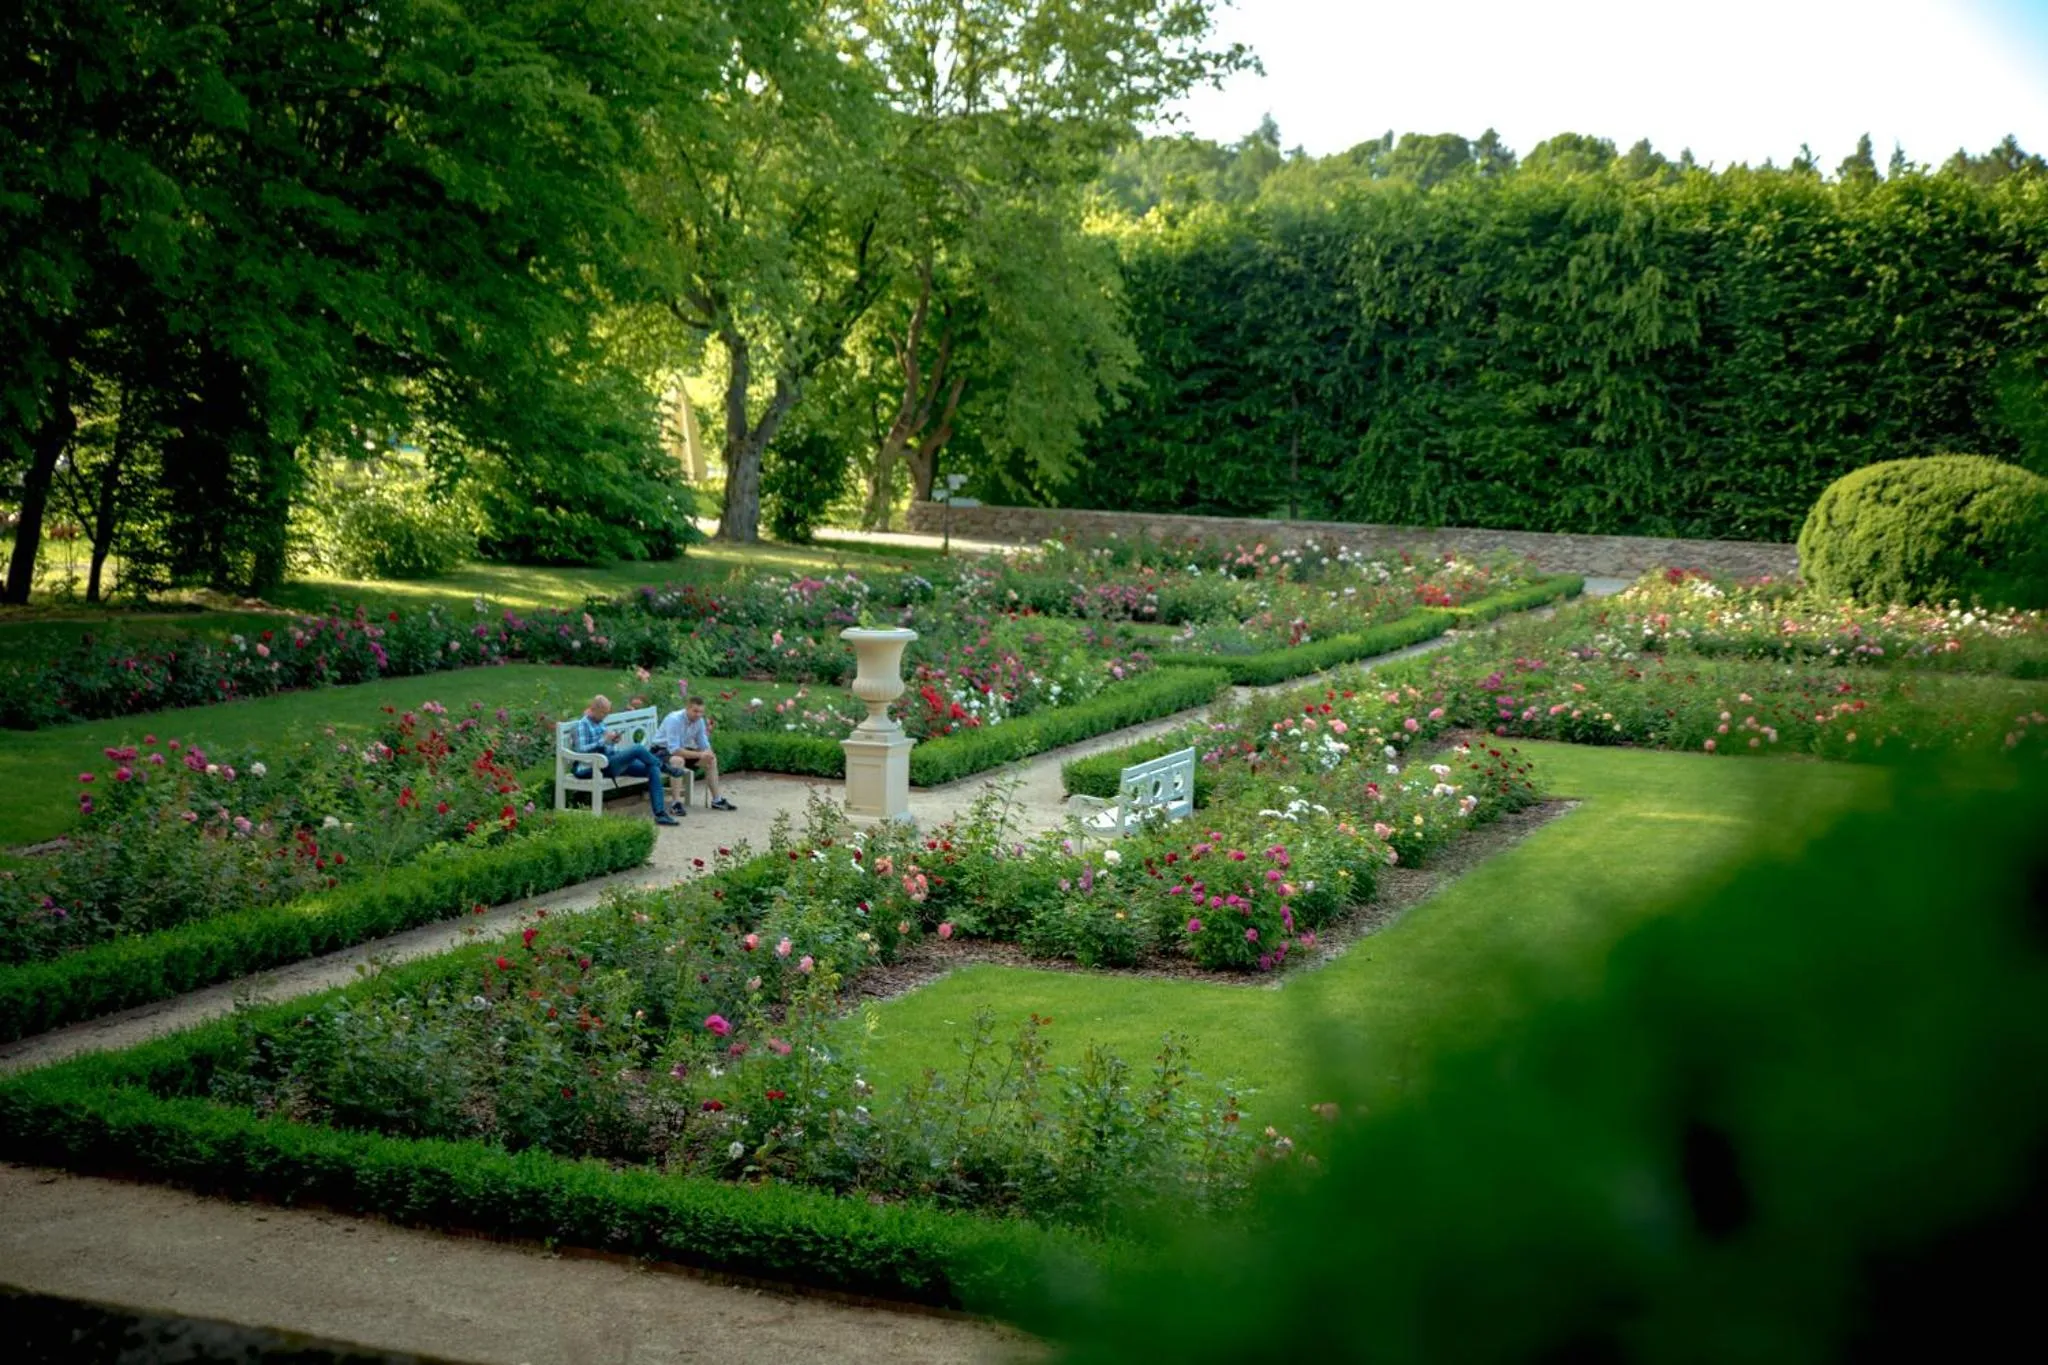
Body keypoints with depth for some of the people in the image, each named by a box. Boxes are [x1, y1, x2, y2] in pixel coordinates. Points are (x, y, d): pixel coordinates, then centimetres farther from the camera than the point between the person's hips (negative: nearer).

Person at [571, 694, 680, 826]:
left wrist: (612, 741, 3)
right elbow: (581, 750, -16)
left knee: (653, 769, -9)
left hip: (615, 763, 9)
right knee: (638, 748, -27)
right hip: (599, 765, -9)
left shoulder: (600, 722, 19)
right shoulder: (583, 724, -6)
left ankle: (660, 813, -16)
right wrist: (604, 740, -19)